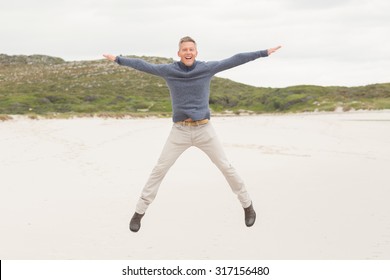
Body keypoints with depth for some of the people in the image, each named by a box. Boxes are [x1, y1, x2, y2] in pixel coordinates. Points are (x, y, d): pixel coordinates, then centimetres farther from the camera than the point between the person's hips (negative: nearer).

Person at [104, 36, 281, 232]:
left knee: (227, 168, 4)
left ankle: (247, 206, 23)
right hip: (179, 130, 0)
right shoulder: (169, 70, -1)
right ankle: (139, 212, 11)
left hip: (204, 129, 0)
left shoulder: (207, 68, -2)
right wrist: (118, 59, 14)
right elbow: (142, 65, 9)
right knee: (159, 170, -1)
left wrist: (264, 53, 1)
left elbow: (235, 60, 0)